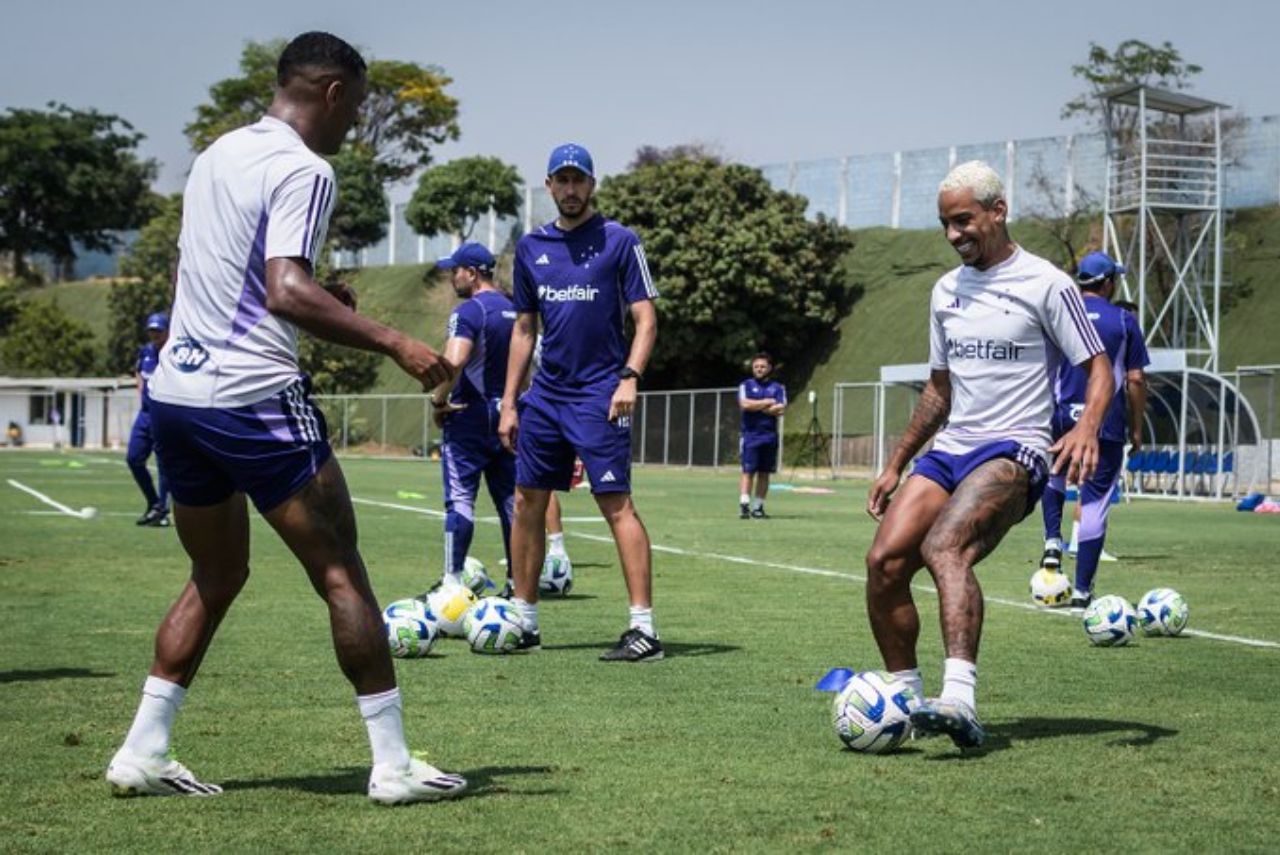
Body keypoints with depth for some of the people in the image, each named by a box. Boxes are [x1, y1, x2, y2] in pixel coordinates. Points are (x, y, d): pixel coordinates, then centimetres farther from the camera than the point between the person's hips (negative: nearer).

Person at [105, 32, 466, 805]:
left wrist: (323, 296, 29)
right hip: (253, 397, -8)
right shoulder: (303, 170, -11)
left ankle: (143, 753, 16)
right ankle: (393, 764, 1)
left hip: (175, 391, 8)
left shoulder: (219, 154, 15)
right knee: (341, 572, 0)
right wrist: (394, 344, -25)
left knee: (216, 577, 19)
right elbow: (285, 291, -24)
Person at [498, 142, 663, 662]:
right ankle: (523, 623, 16)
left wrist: (629, 378, -20)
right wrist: (509, 402, 13)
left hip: (599, 395, -6)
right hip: (545, 394, 6)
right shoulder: (531, 247, 12)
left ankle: (644, 629, -13)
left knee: (617, 505, -11)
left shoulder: (619, 241, -2)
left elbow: (645, 320, -5)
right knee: (527, 501, 7)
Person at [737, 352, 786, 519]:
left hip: (769, 436, 3)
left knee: (764, 473, 4)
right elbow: (745, 404, -12)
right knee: (748, 471, -10)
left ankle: (758, 507, 9)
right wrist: (767, 402, -6)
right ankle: (744, 505, -15)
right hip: (750, 435, -3)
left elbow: (781, 410, -5)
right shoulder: (745, 385, 6)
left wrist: (756, 406, -7)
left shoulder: (778, 388, 10)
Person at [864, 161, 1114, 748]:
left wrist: (1087, 428, -25)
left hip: (1013, 451, -7)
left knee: (943, 546, -33)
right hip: (948, 451, 7)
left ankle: (958, 700, -47)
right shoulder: (947, 290, 17)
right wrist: (895, 466, 25)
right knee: (884, 561, -13)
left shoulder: (1045, 285, -3)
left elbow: (1098, 368, -5)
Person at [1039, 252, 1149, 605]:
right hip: (1107, 426, -2)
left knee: (1053, 481, 30)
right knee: (1095, 506, 2)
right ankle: (1082, 590, 2)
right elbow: (1136, 380, 0)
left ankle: (1052, 543, 7)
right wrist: (1136, 427, 8)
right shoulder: (1124, 321, 0)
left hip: (1062, 420, 2)